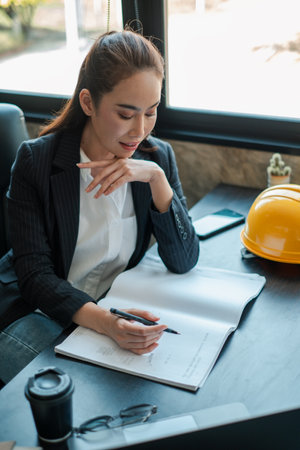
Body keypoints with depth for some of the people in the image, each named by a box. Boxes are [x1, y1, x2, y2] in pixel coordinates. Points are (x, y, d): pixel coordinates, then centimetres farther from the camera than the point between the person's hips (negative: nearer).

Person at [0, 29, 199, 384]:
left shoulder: (158, 157, -3)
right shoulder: (35, 160, -13)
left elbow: (184, 261, -9)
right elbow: (34, 274, -17)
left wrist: (156, 177, -23)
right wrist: (104, 322, -35)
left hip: (117, 309, 3)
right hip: (43, 310, -2)